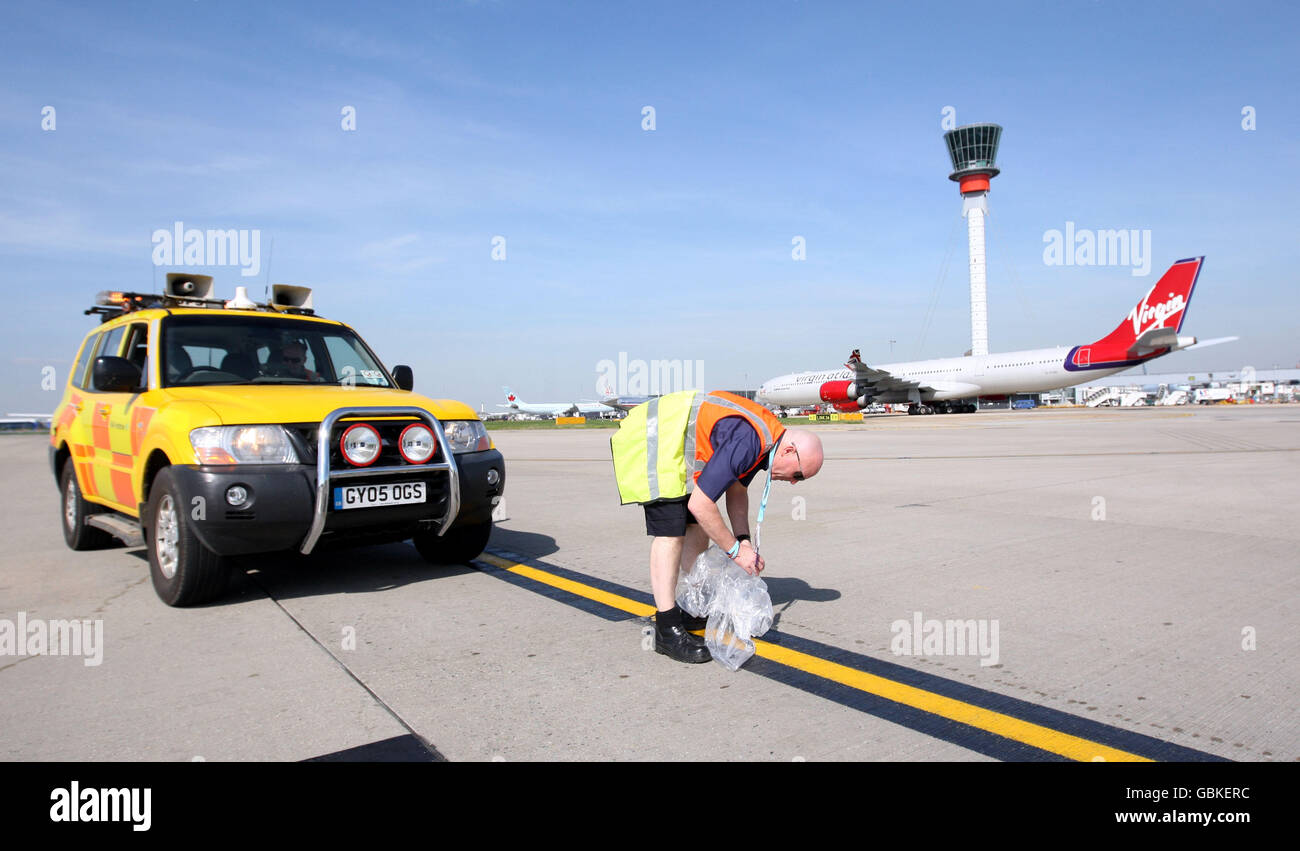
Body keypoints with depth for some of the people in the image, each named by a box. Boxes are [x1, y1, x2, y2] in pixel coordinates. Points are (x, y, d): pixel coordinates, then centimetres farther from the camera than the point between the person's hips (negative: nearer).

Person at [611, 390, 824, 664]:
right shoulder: (745, 443, -29)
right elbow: (699, 504, -28)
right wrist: (736, 550, -17)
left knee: (698, 527, 10)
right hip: (649, 442, -11)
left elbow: (737, 490, 16)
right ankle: (667, 630, -12)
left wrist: (744, 539, 4)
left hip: (673, 446, 11)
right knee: (670, 532, -16)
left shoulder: (766, 436, 2)